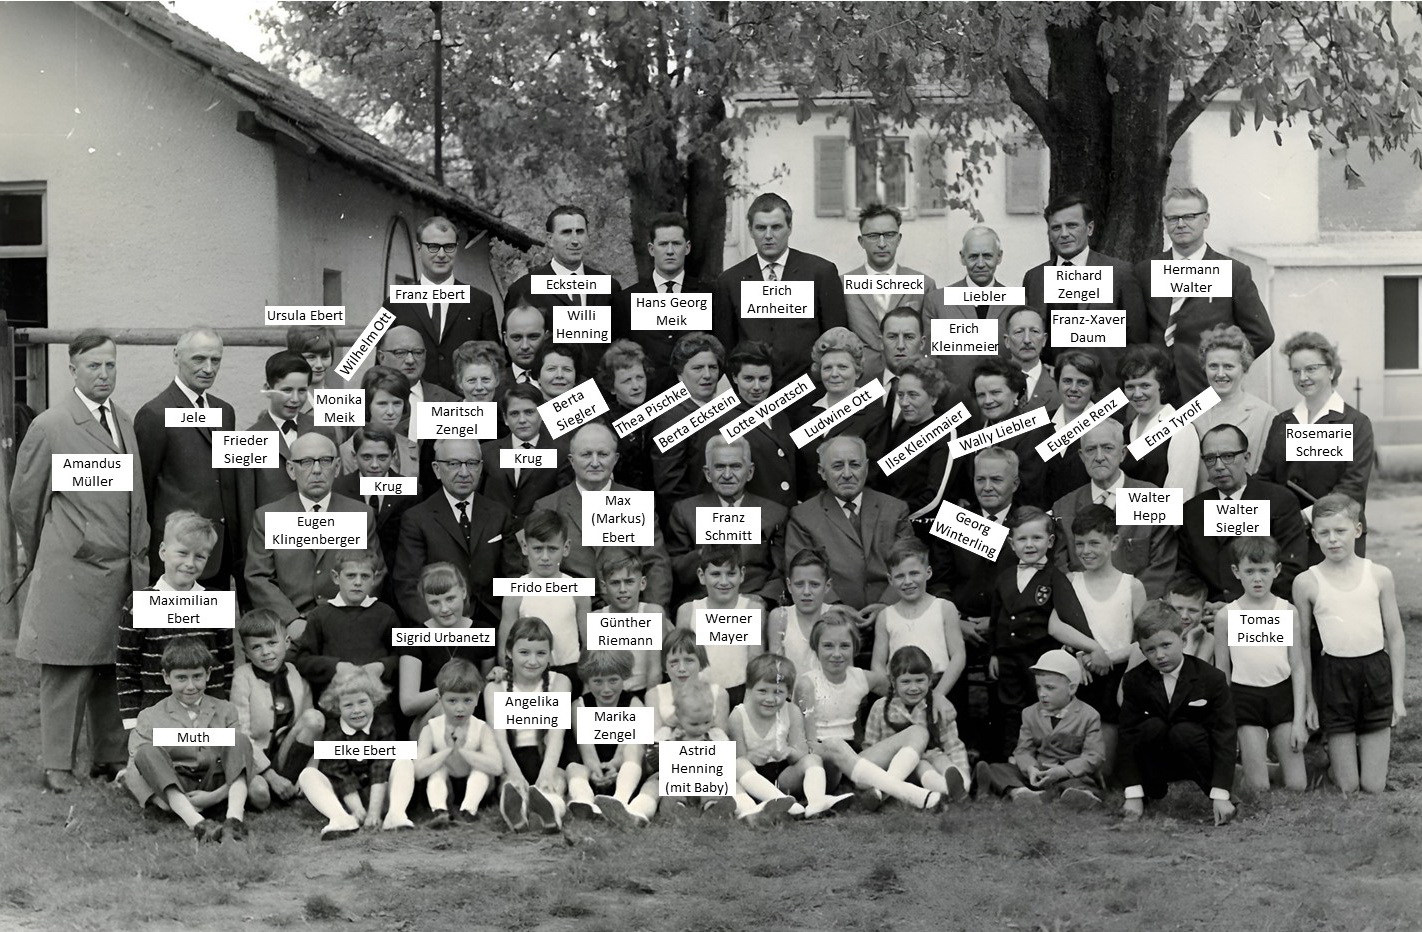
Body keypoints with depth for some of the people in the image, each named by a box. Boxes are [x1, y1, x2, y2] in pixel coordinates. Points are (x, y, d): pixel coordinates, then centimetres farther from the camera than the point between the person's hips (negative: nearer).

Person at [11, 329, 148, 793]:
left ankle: (109, 756, 21)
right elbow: (23, 500, 1)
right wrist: (36, 556, 11)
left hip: (124, 569, 6)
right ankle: (57, 765, 8)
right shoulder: (50, 426, -8)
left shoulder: (124, 421, 13)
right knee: (68, 671, 0)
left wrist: (139, 556, 14)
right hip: (73, 570, -6)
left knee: (111, 668, 11)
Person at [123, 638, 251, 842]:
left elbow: (242, 754, 1)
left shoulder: (224, 711, 13)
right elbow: (134, 771, 1)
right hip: (171, 788, -1)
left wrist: (219, 794, -17)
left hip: (215, 788, 1)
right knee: (148, 751, -27)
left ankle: (235, 819, -41)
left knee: (240, 740, -19)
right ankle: (196, 823, -46)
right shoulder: (150, 717, 9)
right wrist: (159, 798, -20)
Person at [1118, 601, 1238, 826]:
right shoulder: (1134, 681, -9)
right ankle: (1152, 791, -7)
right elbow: (1127, 736, -11)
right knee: (1152, 726, -28)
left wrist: (1221, 795, -28)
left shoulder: (1212, 679, -15)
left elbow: (1224, 737, -19)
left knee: (1184, 732, -32)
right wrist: (1133, 795, -19)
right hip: (1160, 764, 2)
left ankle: (1212, 790, -11)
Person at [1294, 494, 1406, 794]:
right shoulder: (1306, 582, -3)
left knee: (1374, 787, 3)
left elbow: (1395, 637, 5)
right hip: (1334, 675, -1)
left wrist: (1398, 696, 3)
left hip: (1376, 671, 1)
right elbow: (1302, 645, 4)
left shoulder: (1379, 575, 0)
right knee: (1347, 787, 3)